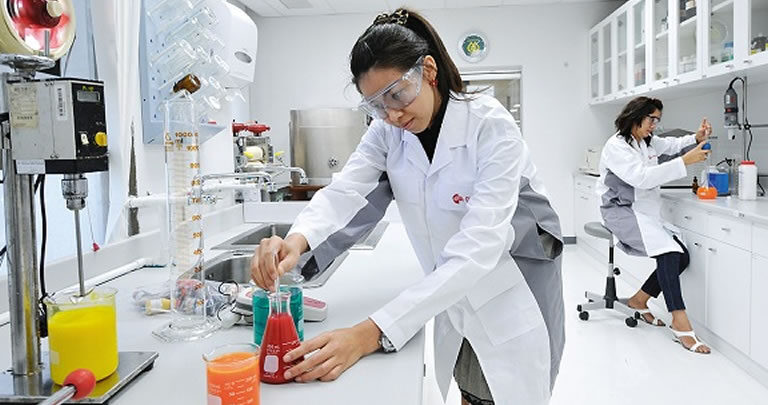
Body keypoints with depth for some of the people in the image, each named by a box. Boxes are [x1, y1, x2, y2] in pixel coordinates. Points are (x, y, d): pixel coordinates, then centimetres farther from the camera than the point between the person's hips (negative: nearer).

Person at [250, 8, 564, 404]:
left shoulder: (491, 126, -26)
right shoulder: (387, 131, -8)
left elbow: (477, 248, -36)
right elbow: (344, 190, -22)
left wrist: (372, 333, -45)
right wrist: (297, 240, -46)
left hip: (512, 294, -4)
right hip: (454, 293, 5)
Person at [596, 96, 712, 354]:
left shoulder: (648, 142, 14)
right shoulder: (616, 146, -13)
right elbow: (642, 177, -24)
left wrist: (697, 138, -13)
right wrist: (684, 162, -26)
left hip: (645, 213, 9)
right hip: (621, 212, -9)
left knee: (682, 256, -4)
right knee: (667, 252, -26)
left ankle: (639, 300, 12)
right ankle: (680, 323, -24)